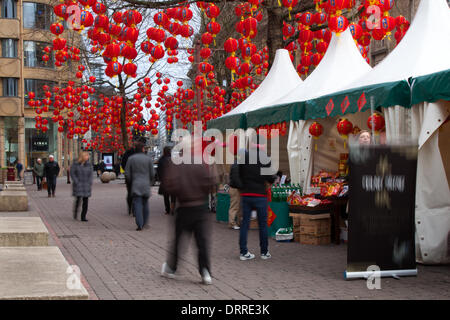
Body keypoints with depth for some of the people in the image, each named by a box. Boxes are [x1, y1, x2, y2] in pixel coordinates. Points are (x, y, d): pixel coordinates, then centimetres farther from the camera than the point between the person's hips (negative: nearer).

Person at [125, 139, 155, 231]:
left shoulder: (131, 158, 0)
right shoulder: (148, 159, 0)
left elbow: (127, 174, 0)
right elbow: (152, 174, 2)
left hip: (135, 185, -1)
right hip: (146, 185, 1)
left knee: (137, 204, -4)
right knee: (145, 204, 14)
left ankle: (140, 225, -14)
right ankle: (145, 223, 19)